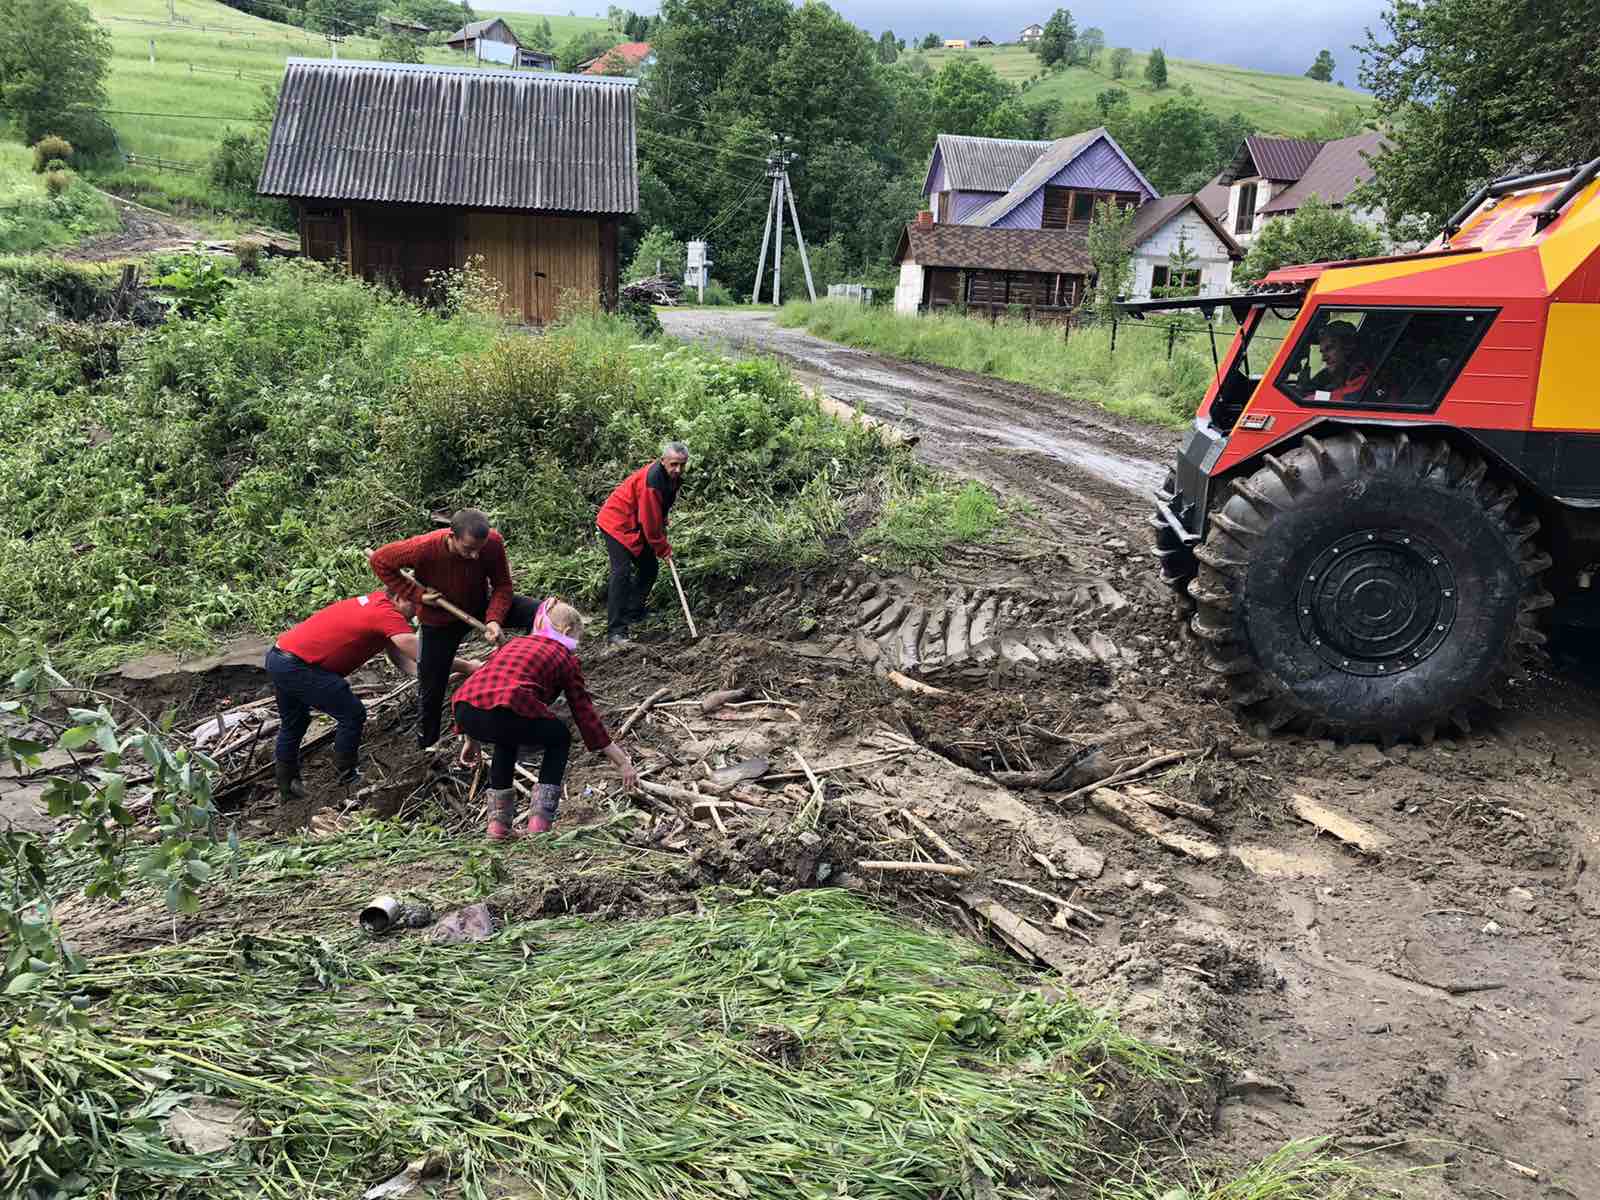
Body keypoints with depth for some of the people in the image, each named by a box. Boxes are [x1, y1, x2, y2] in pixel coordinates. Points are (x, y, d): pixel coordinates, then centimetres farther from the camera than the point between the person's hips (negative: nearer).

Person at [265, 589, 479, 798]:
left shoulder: (378, 604, 12)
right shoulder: (387, 614, -18)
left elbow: (399, 657, 7)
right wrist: (467, 667, -13)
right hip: (297, 666, -11)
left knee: (293, 724, 26)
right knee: (353, 714, -1)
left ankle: (286, 786, 40)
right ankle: (347, 775, 13)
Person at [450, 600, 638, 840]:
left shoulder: (515, 643, 33)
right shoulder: (566, 657, 18)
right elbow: (585, 714, 16)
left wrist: (472, 738, 45)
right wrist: (624, 764, 21)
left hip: (465, 712, 5)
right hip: (506, 711, -5)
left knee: (508, 736, 37)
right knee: (559, 738, 24)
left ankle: (498, 822, 30)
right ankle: (540, 820, 15)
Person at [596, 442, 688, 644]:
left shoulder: (673, 477, 0)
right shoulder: (652, 480, -30)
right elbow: (650, 520, -24)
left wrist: (662, 535, 11)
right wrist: (663, 547, -13)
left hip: (636, 526, 10)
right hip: (617, 523, -10)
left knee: (650, 568, 12)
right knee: (622, 572, -18)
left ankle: (634, 612, 29)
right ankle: (615, 631, -20)